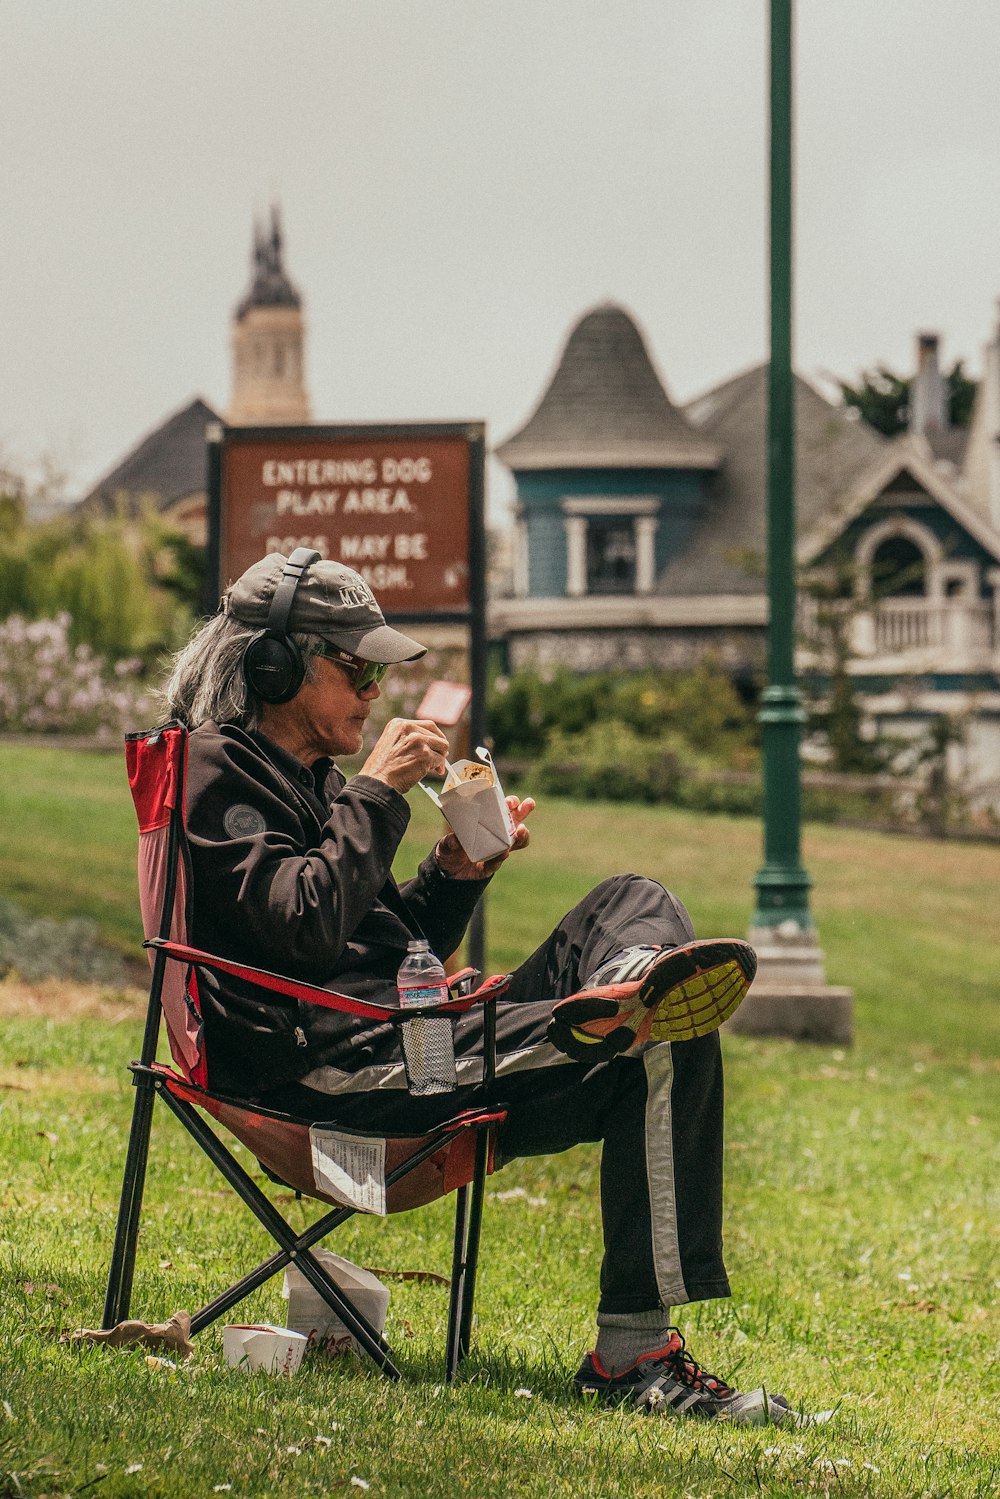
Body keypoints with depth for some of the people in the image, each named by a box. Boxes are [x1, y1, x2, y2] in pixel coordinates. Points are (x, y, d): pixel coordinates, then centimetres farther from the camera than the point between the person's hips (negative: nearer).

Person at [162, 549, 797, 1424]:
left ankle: (632, 987, -36)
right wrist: (378, 792, -10)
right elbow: (309, 928, -18)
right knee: (665, 1052, -22)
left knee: (635, 904, -2)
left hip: (406, 1037, 10)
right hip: (335, 1067, -10)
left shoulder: (311, 780, 29)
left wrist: (456, 873, 8)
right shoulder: (217, 771, -2)